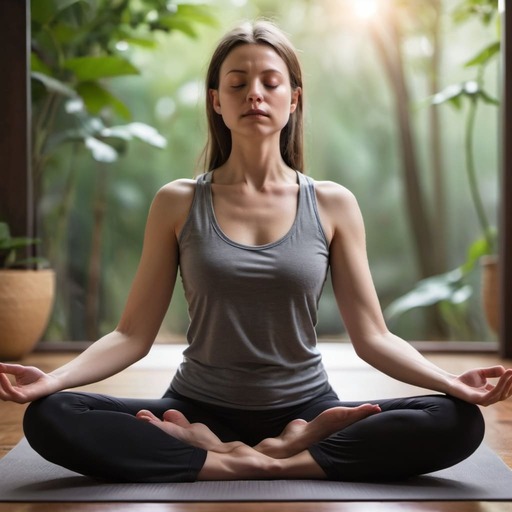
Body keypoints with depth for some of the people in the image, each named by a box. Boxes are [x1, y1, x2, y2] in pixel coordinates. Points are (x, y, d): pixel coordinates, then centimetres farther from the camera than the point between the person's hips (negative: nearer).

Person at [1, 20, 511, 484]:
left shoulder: (332, 205, 0)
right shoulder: (178, 203, 0)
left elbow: (373, 338, -1)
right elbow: (133, 334, -2)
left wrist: (452, 381, -17)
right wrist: (53, 377, -19)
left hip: (305, 410, 0)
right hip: (200, 407, 0)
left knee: (459, 422, -23)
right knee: (49, 417, -25)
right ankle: (238, 462, -21)